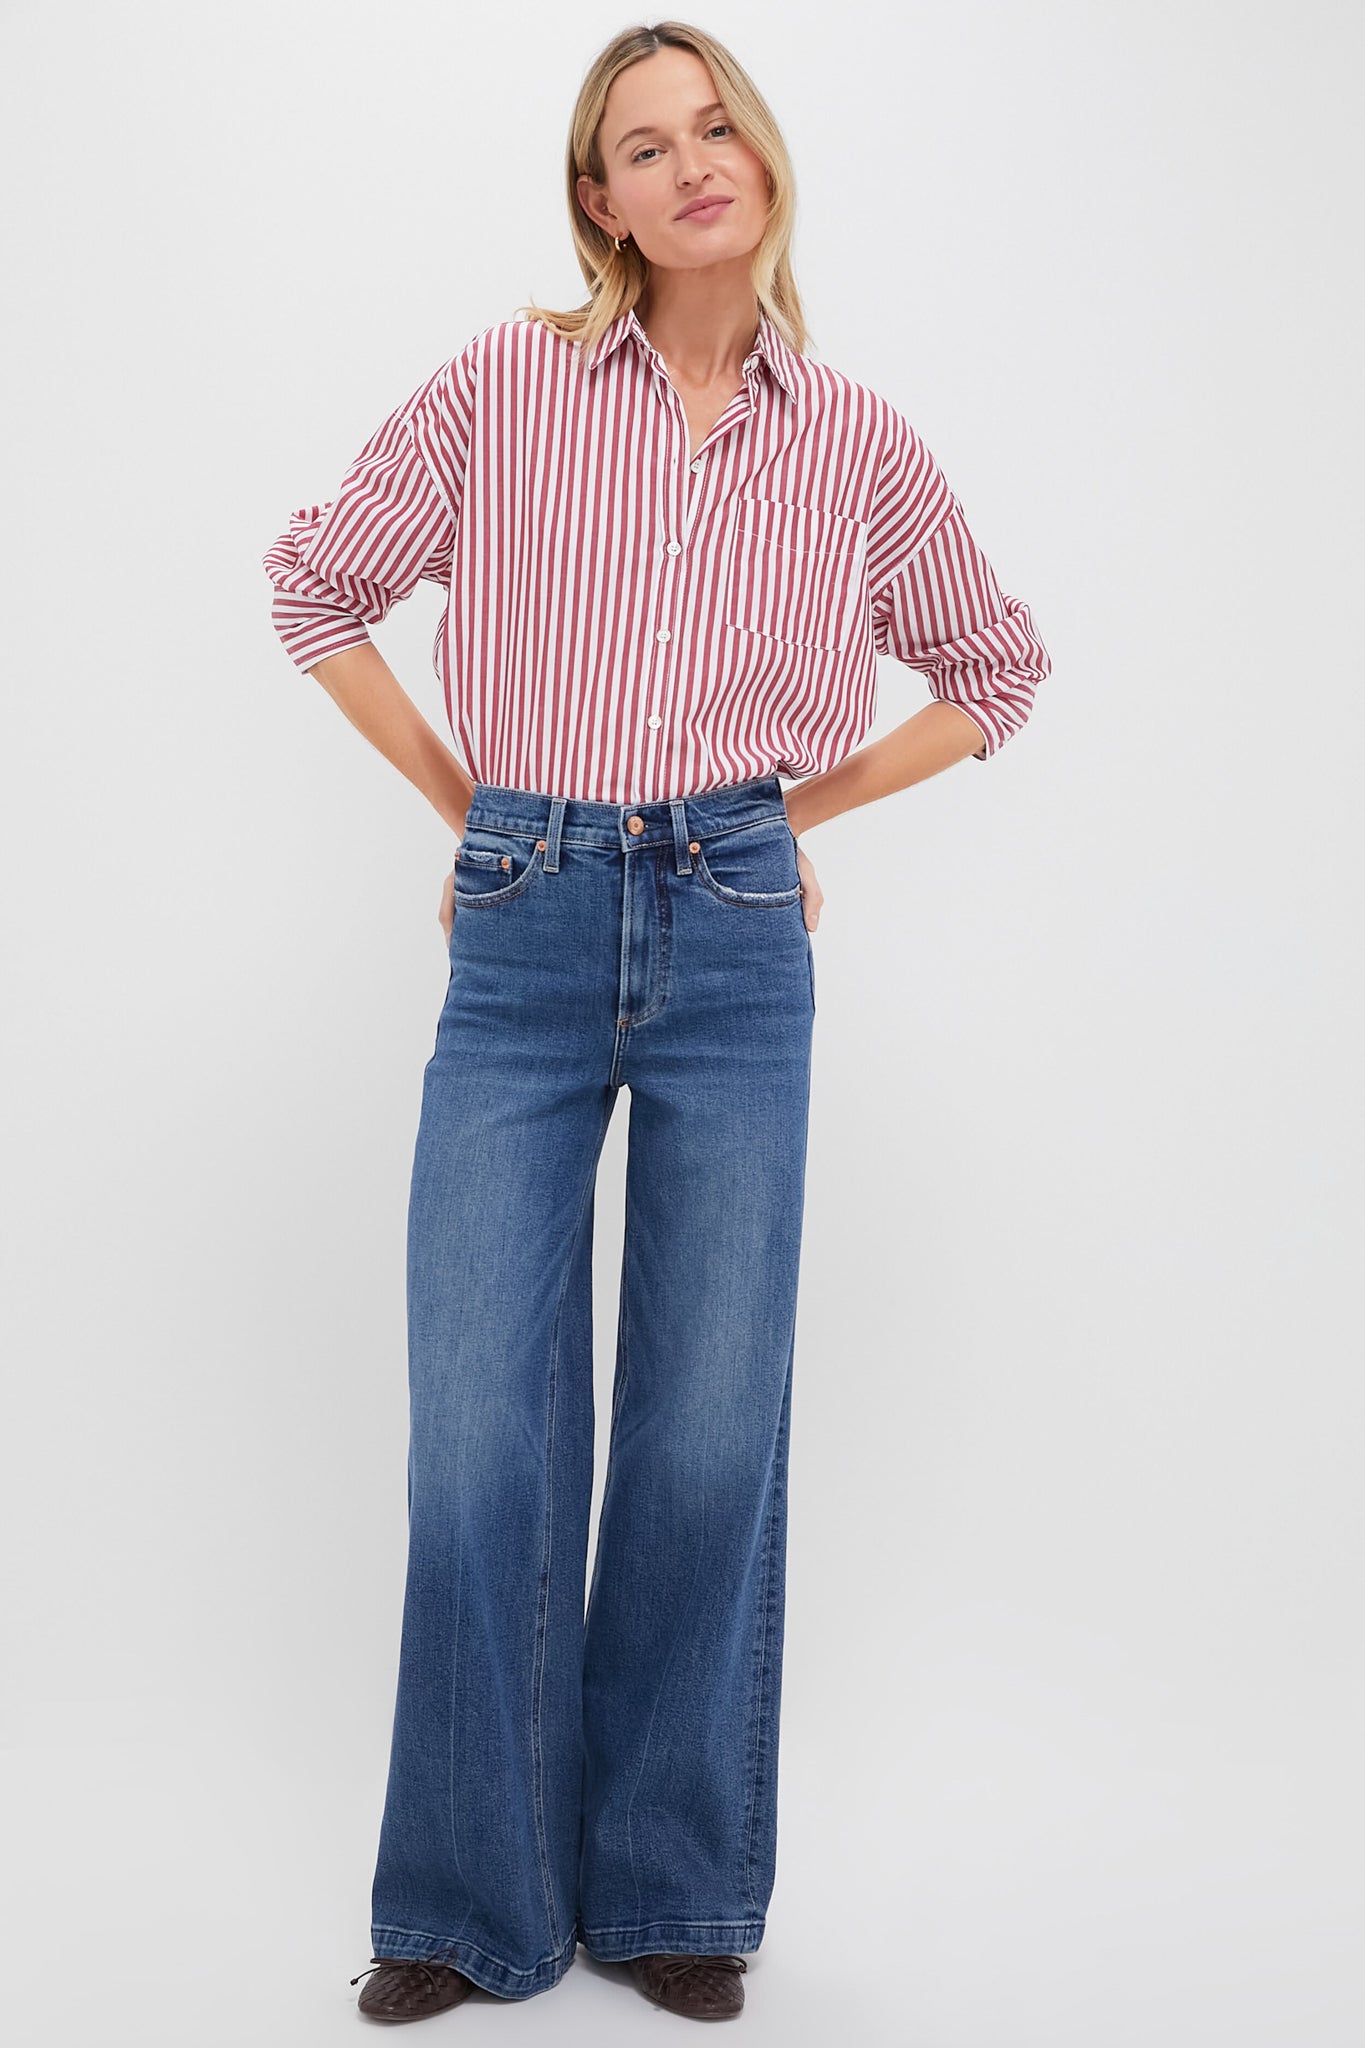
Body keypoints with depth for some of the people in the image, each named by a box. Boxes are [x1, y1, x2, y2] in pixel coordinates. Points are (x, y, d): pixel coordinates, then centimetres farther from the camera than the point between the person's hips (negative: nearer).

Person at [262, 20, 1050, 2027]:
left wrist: (799, 805, 10)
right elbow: (318, 585, 11)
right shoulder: (509, 382, 2)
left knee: (711, 1428, 5)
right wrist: (469, 805, 8)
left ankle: (674, 1885, 23)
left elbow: (993, 669, 18)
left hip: (735, 945, 1)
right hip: (524, 944, 0)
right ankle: (476, 1899, 19)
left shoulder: (856, 439, 5)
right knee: (481, 1433, 1)